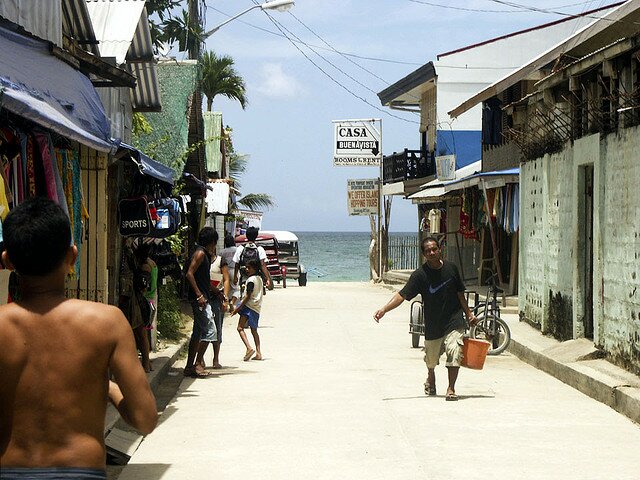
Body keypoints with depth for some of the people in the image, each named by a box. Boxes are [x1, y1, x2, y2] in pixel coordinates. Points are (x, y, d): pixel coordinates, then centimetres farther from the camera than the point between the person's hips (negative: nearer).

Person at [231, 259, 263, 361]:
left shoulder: (251, 280, -11)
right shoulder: (259, 279, 15)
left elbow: (248, 296, -16)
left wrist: (238, 308, -14)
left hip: (249, 306, -9)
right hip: (257, 308, 9)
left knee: (240, 328, -12)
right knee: (254, 330, 16)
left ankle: (249, 348, -29)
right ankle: (258, 353, 9)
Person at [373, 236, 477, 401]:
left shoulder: (451, 268, -3)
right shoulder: (420, 275, -12)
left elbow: (459, 293, 10)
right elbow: (402, 295, -18)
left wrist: (469, 314, 13)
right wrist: (384, 310, -29)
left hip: (453, 321, 0)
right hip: (432, 324, 0)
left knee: (454, 352, -18)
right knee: (431, 358, 15)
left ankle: (451, 389, -7)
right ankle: (431, 378, 49)